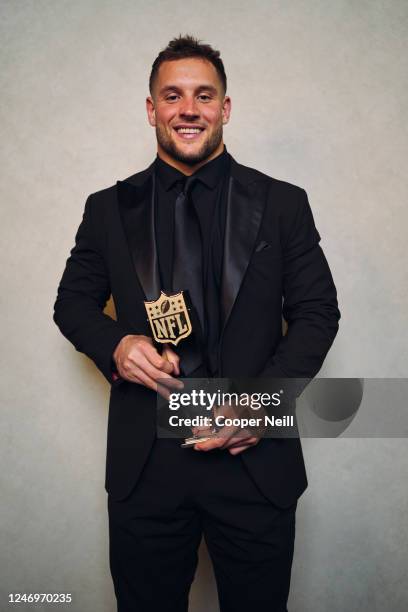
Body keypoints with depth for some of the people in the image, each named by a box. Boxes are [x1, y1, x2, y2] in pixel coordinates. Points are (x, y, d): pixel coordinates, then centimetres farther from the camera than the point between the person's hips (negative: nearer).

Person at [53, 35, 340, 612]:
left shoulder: (283, 203, 2)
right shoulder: (109, 208, 6)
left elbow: (317, 312, 2)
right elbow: (73, 301, 12)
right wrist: (115, 345, -11)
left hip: (256, 458, 0)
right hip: (143, 462, 1)